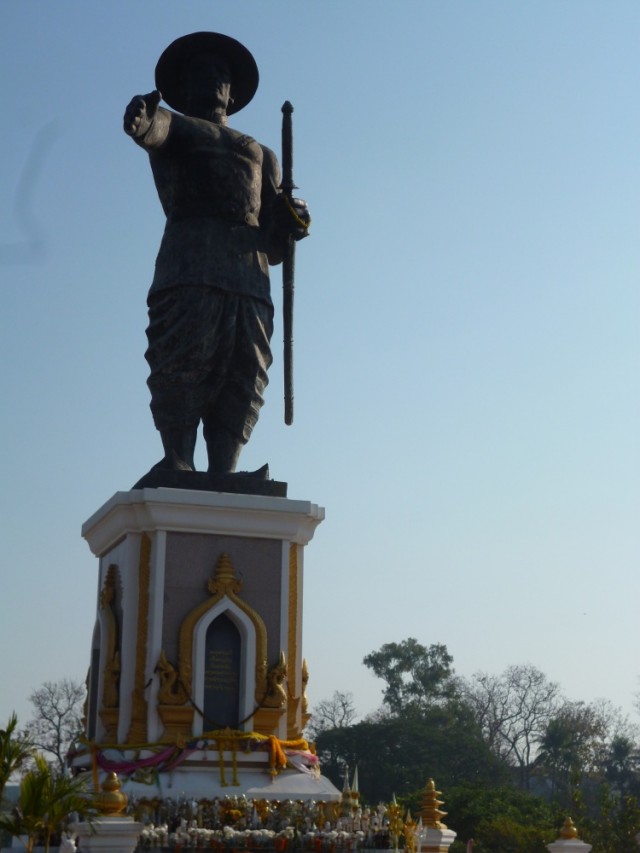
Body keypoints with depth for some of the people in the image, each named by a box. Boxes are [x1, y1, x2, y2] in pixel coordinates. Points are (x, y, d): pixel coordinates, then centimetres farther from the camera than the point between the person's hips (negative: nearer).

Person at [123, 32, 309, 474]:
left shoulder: (262, 156, 33)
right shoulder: (175, 130, 24)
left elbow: (274, 245, 26)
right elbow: (156, 129, -6)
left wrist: (290, 223, 3)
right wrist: (142, 118, -30)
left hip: (249, 278, 3)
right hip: (189, 268, -3)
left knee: (243, 379, -9)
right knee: (179, 371, -15)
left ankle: (223, 478, -14)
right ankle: (177, 468, -19)